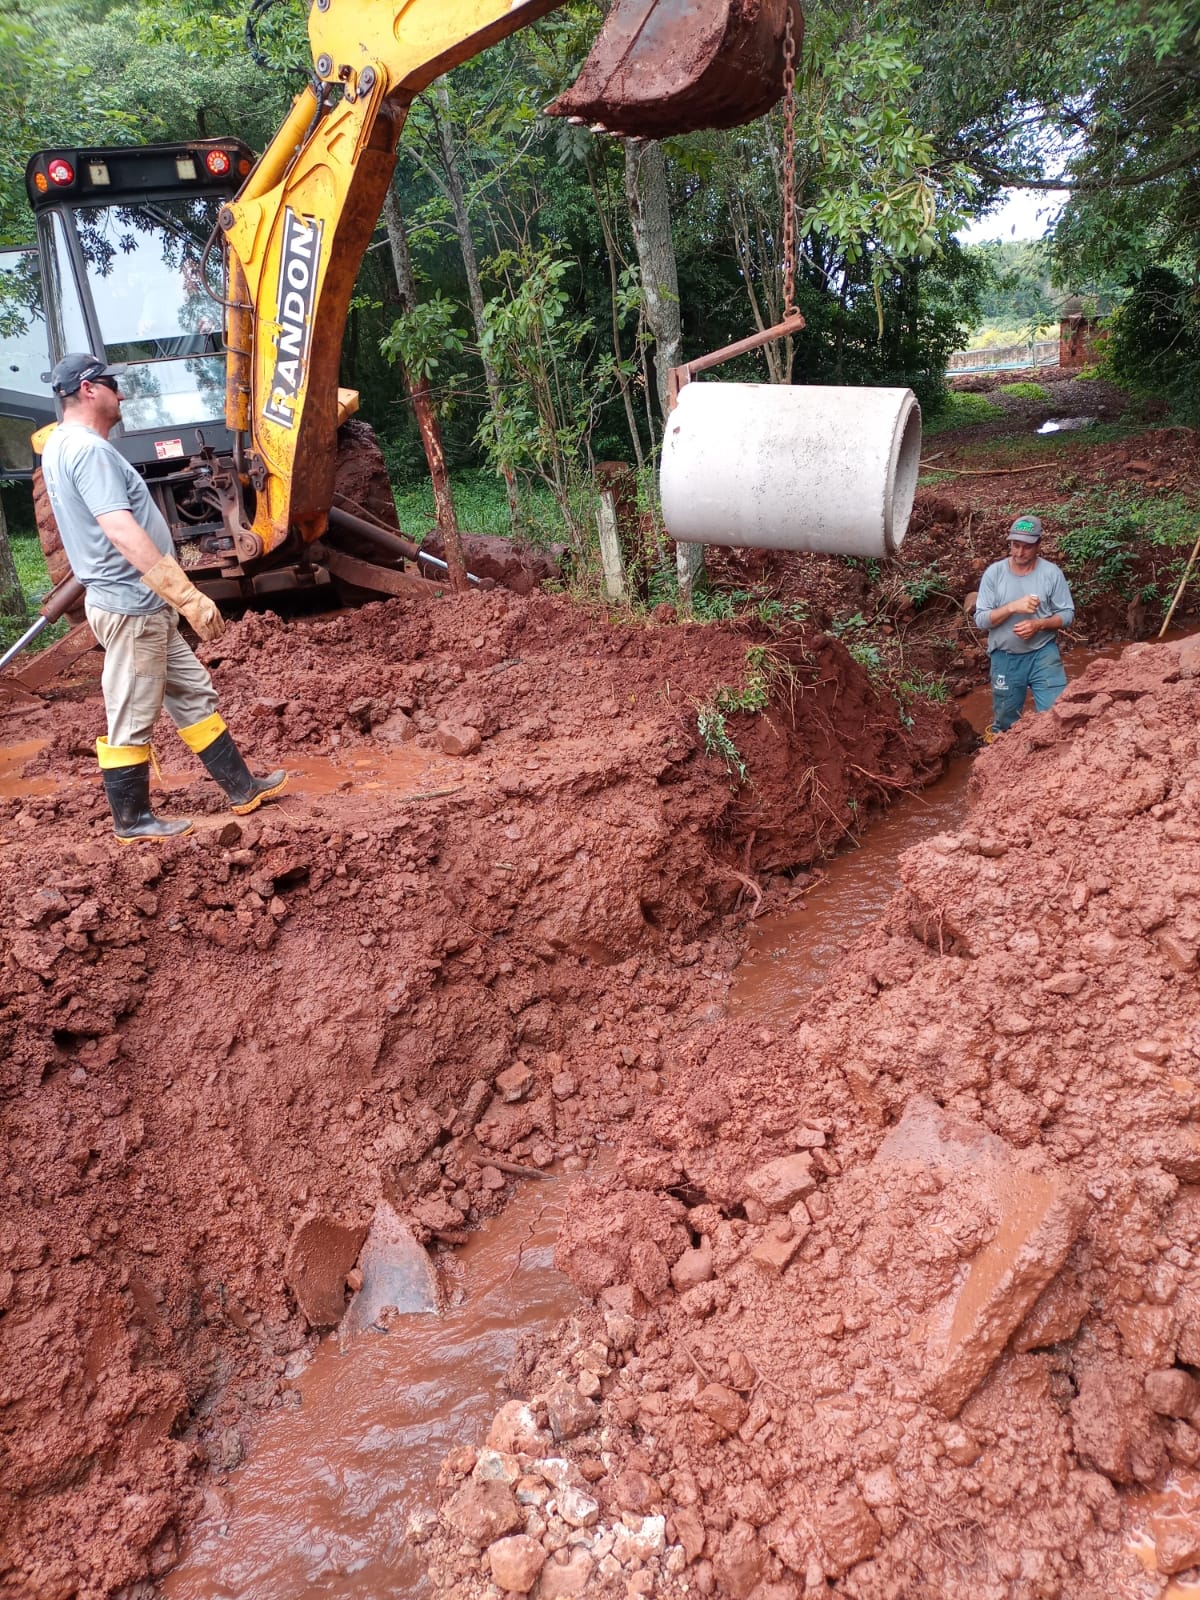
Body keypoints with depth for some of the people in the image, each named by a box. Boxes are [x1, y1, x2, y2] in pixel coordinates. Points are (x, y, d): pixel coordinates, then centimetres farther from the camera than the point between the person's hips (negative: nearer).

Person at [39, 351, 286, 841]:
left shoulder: (60, 445, 14)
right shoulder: (88, 450, -19)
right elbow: (122, 532, -30)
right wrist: (189, 596, -32)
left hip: (144, 606, 11)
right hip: (129, 606, -11)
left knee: (194, 693, 15)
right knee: (131, 719, 1)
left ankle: (241, 787, 23)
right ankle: (131, 819, 13)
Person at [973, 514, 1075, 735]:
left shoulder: (1051, 573, -7)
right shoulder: (994, 573, -7)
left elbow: (1067, 615, -3)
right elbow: (981, 619, -10)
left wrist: (1039, 624, -21)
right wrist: (1013, 607, -25)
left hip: (1043, 654, -1)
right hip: (1004, 659, 1)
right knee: (1005, 721, 16)